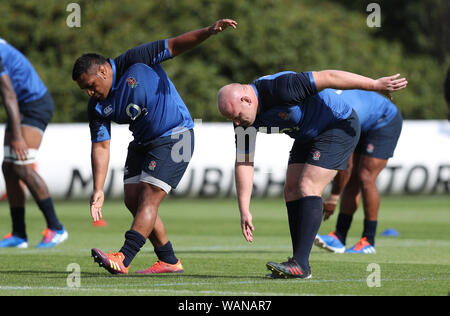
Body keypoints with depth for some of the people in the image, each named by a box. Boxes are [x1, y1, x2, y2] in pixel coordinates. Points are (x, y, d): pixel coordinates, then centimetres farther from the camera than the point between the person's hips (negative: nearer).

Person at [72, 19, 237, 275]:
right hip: (142, 144, 8)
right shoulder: (98, 106, -1)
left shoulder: (134, 62, -15)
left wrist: (209, 31, -29)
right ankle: (169, 261, 11)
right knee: (133, 199, 1)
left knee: (149, 198, -15)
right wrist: (98, 190, -12)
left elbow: (174, 46, -15)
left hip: (175, 136, -8)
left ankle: (123, 260, -27)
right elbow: (101, 146, -3)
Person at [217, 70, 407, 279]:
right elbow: (243, 163, -4)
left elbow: (328, 78, -29)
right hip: (307, 137, 9)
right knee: (292, 190, -2)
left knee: (308, 188, -18)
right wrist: (244, 211, -9)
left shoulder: (278, 88, -33)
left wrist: (377, 85, -24)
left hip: (339, 126, -9)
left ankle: (300, 264, -20)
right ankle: (299, 265, 0)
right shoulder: (244, 117, -8)